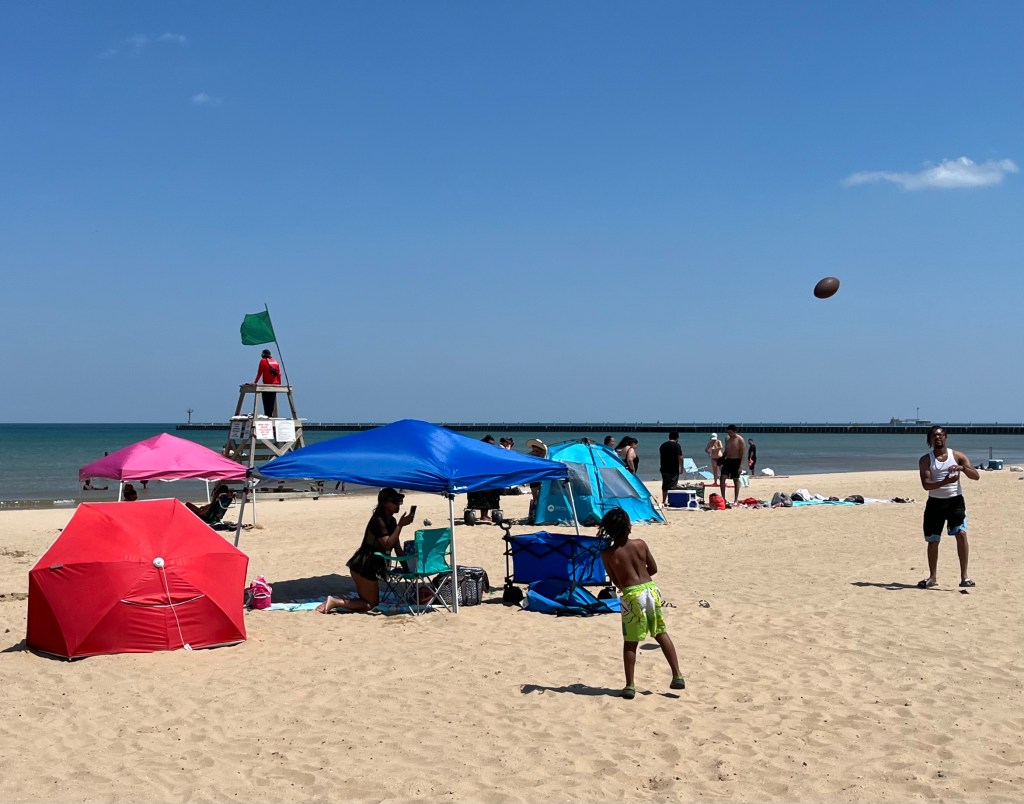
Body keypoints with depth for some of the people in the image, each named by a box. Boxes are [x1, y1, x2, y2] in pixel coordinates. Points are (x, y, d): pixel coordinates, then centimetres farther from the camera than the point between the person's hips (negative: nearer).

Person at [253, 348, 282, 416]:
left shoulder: (263, 361, -2)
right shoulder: (276, 362, 13)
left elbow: (259, 373, -4)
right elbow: (279, 374, 10)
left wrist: (255, 382, 1)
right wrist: (279, 384, 14)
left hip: (267, 384, -5)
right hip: (275, 385, 5)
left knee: (266, 402, -2)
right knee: (272, 401, 9)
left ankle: (267, 414, -9)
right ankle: (270, 415, 7)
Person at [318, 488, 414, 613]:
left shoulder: (391, 521, 10)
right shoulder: (378, 521, -18)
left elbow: (398, 549, 12)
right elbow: (387, 544, -29)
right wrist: (400, 525, -32)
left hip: (368, 567, 9)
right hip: (363, 567, -9)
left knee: (367, 600, 16)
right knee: (371, 604, -2)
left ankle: (337, 600, 8)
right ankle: (334, 602, -7)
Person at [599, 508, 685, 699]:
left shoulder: (606, 554, -5)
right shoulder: (640, 544, 0)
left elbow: (616, 581, 2)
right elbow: (653, 569, 10)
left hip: (632, 596, -3)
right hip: (651, 590, 3)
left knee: (630, 643, 8)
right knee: (661, 634, 17)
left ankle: (630, 686, 8)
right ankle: (677, 676, 16)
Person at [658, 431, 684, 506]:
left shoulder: (663, 445, 10)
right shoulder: (677, 445, -9)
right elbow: (680, 458, -13)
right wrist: (681, 467, -3)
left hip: (664, 469, 6)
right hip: (674, 469, -6)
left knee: (664, 486, 14)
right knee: (672, 486, -3)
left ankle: (664, 501, 20)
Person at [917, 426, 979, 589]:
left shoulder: (957, 456, 4)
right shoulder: (925, 460, 1)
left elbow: (976, 476, -3)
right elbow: (926, 484, -11)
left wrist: (963, 468, -23)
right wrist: (945, 482, -28)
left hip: (955, 500, -1)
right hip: (935, 502, 1)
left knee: (961, 534, -16)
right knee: (933, 540, 6)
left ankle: (964, 576, -11)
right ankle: (932, 577, 21)